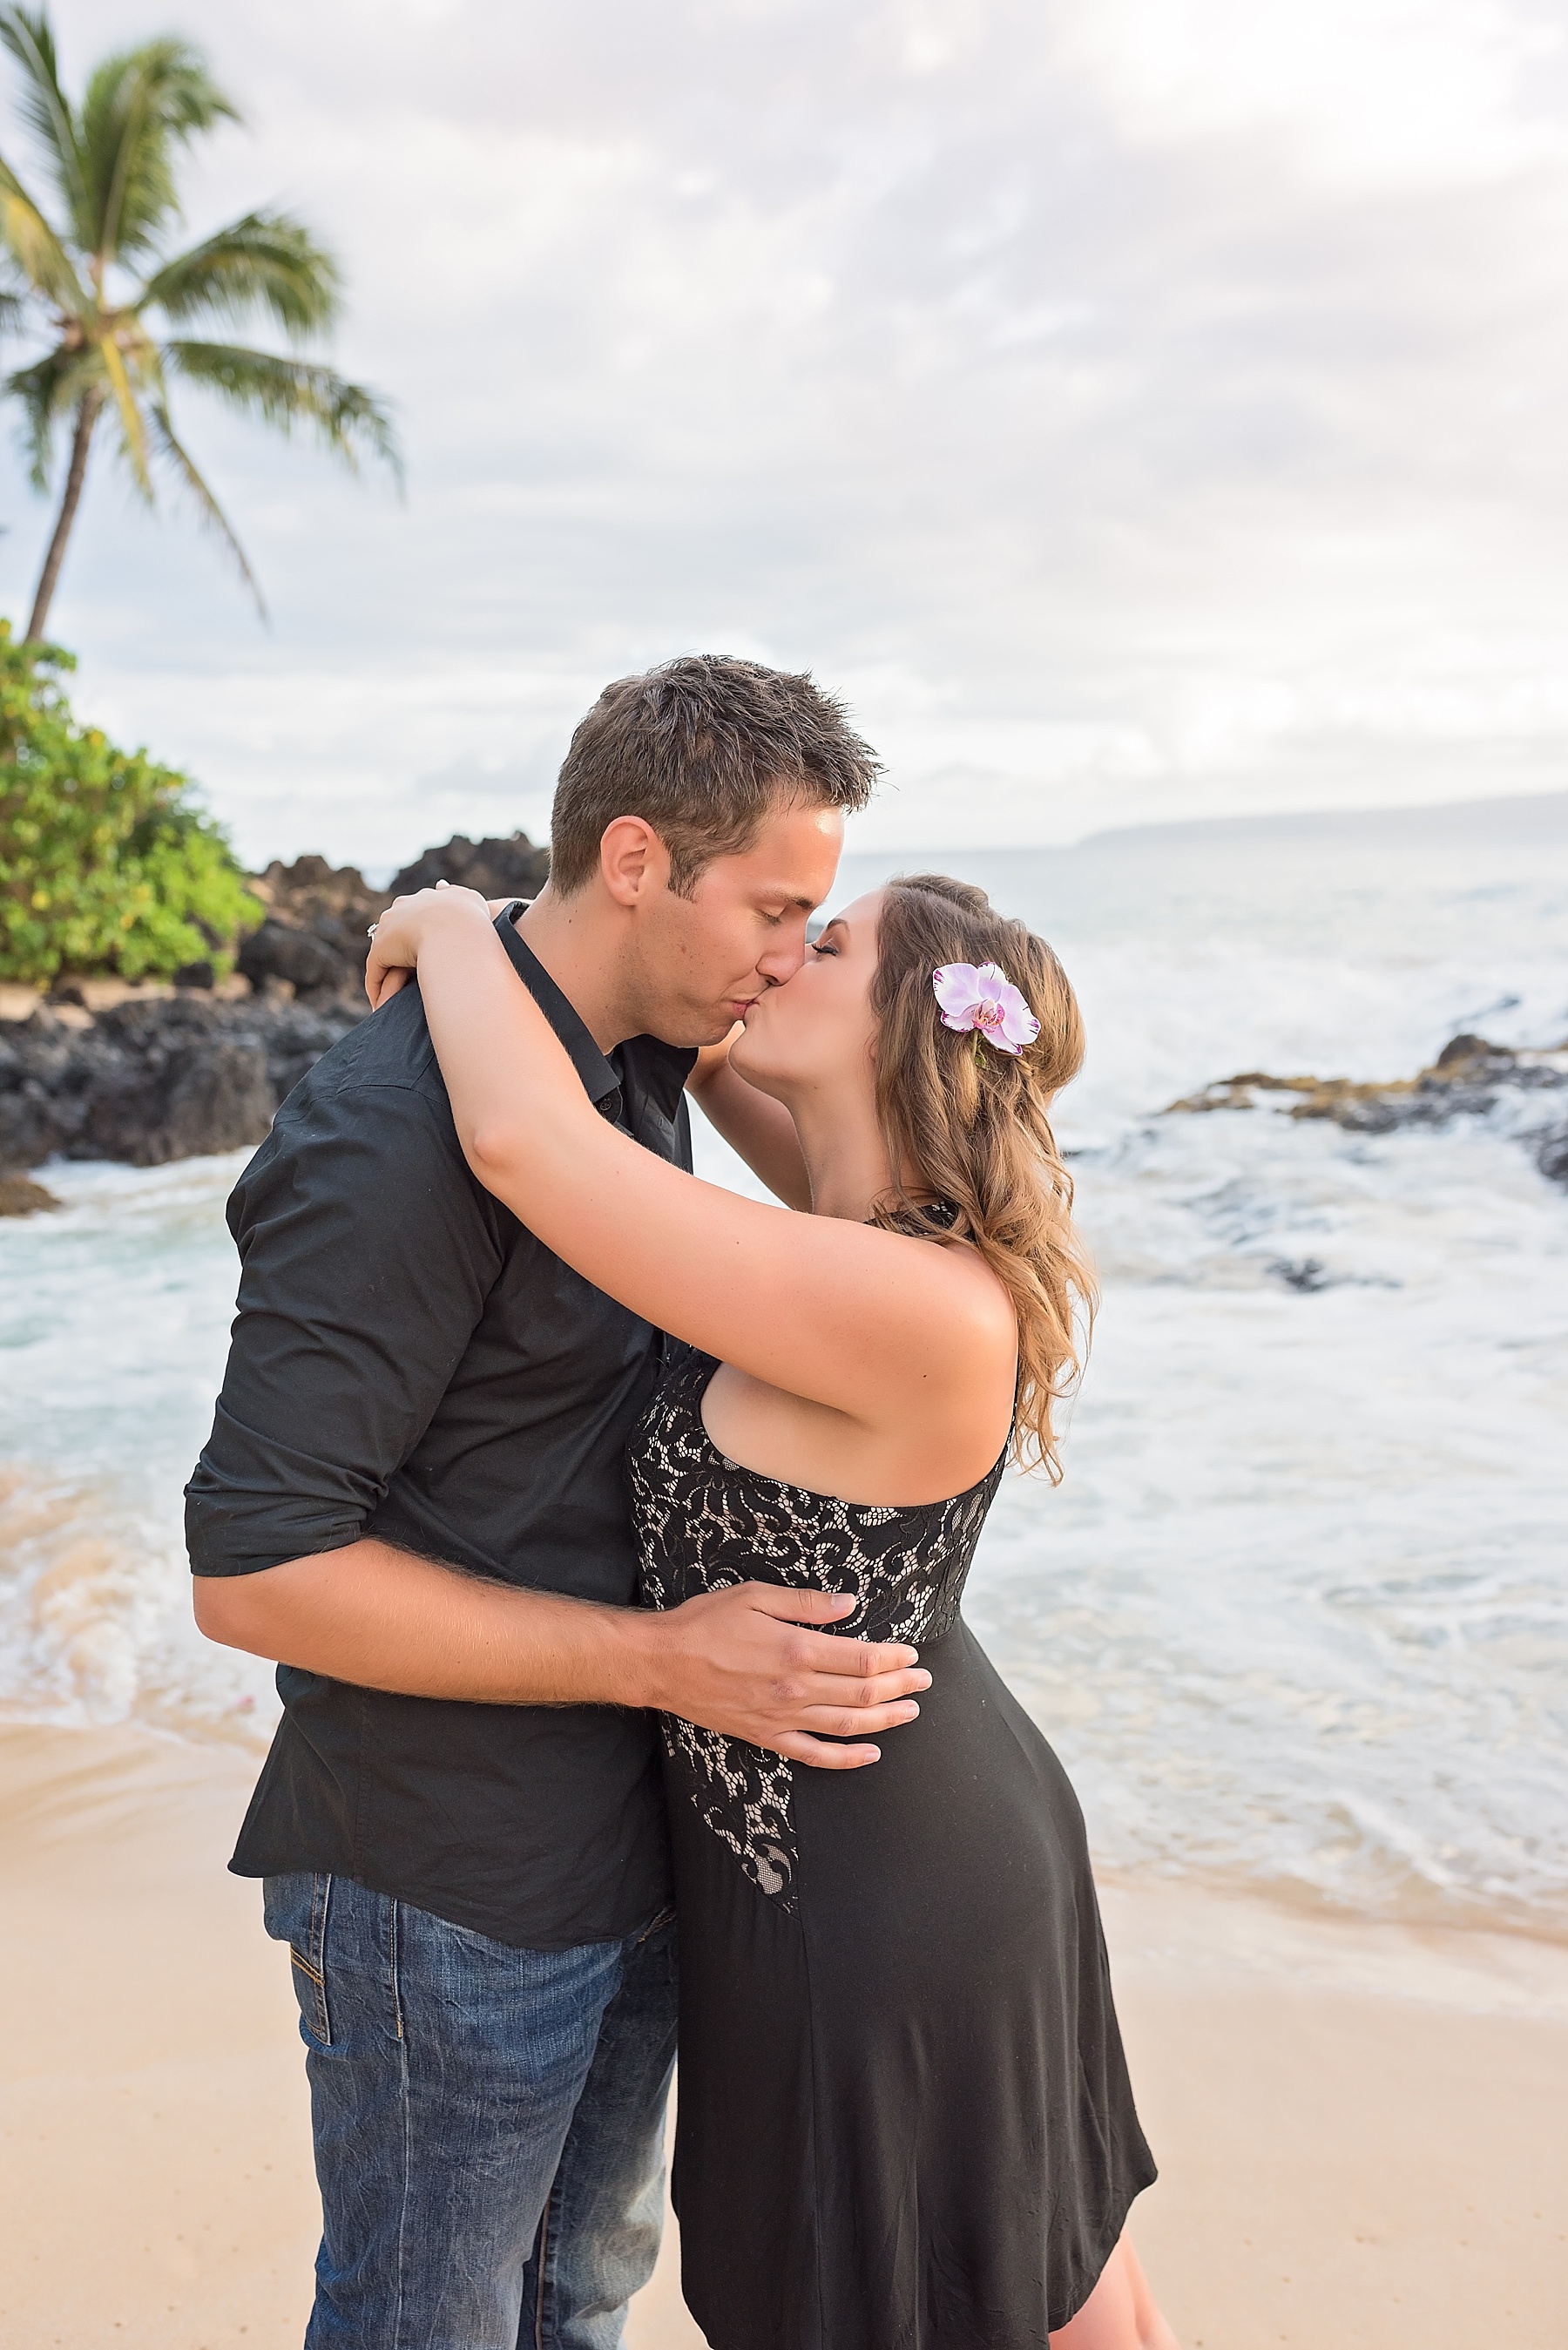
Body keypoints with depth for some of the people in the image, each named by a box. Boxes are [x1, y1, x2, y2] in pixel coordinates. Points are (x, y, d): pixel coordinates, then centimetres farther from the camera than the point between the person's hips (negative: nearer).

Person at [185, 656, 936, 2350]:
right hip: (450, 1894, -8)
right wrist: (664, 1659, -25)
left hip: (636, 1855, 8)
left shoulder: (644, 1080, 5)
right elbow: (252, 1568, -26)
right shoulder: (397, 1130, -25)